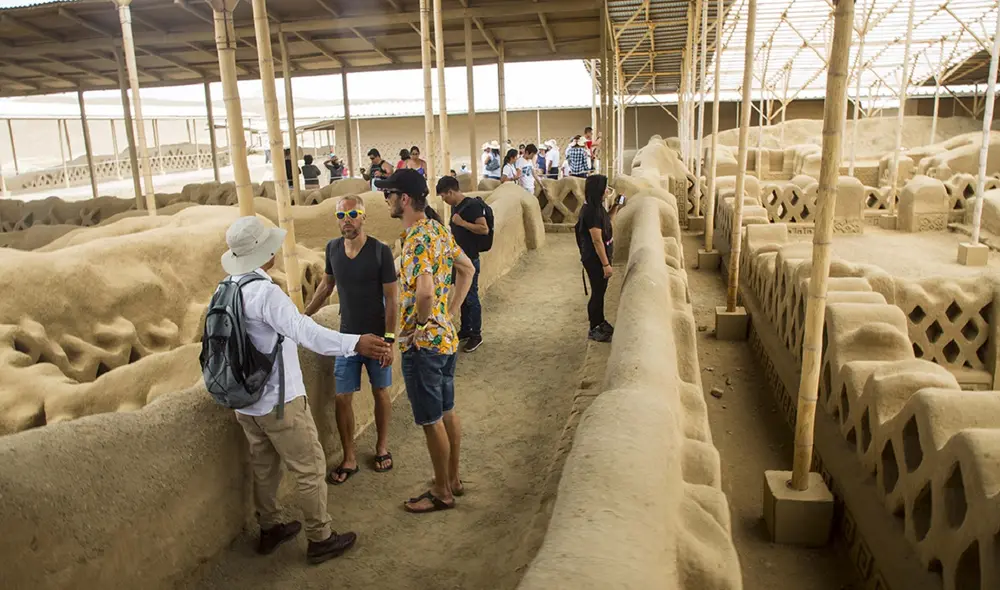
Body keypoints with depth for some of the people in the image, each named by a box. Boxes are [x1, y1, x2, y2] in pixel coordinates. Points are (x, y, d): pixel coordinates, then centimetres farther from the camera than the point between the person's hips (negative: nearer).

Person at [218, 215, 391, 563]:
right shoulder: (265, 293, -25)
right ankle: (320, 539, 16)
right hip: (278, 401, -9)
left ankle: (270, 529, 37)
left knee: (263, 467, 22)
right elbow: (305, 332, -40)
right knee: (309, 469, 5)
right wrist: (355, 344, -50)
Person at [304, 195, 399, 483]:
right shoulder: (332, 248, -3)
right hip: (347, 336, 3)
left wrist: (389, 340, -15)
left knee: (380, 392, 12)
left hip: (376, 336, -3)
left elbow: (391, 298, -12)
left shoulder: (381, 251, -15)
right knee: (342, 397, 3)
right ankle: (349, 459, 19)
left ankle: (382, 446, 33)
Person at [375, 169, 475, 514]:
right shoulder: (439, 230, 6)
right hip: (446, 337, 9)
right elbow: (467, 269, 17)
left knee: (431, 420, 5)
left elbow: (424, 291, -38)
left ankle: (442, 493, 20)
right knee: (447, 412, 19)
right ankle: (453, 480, 34)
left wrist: (422, 320, -19)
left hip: (423, 343, -9)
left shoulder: (416, 240, -22)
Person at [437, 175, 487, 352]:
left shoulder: (472, 205, -17)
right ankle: (466, 329, 27)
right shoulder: (455, 206, 10)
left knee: (471, 297, -2)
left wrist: (462, 222, -23)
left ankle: (476, 335, 8)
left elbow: (484, 229, -23)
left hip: (470, 259, -9)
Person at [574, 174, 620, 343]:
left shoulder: (596, 207, 5)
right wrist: (606, 264, -22)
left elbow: (607, 223, 22)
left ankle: (600, 322, 36)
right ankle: (594, 330, 16)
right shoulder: (591, 211, -25)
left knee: (600, 290, 20)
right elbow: (597, 241, -24)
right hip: (594, 259, -10)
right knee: (597, 292, 3)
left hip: (599, 256, 10)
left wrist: (615, 206, 12)